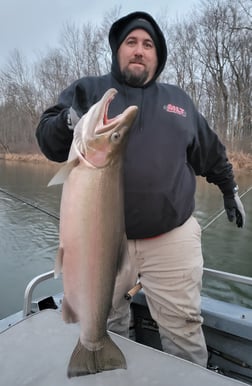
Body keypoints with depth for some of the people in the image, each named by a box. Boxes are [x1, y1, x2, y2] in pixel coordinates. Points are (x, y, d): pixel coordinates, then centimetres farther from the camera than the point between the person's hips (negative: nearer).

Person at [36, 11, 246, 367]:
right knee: (103, 327, 20)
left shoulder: (179, 100, 14)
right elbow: (48, 141, -4)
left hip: (172, 238, 1)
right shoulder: (88, 90, 6)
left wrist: (230, 190, 28)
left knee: (184, 329, 10)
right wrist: (67, 122, -25)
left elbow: (212, 154, 23)